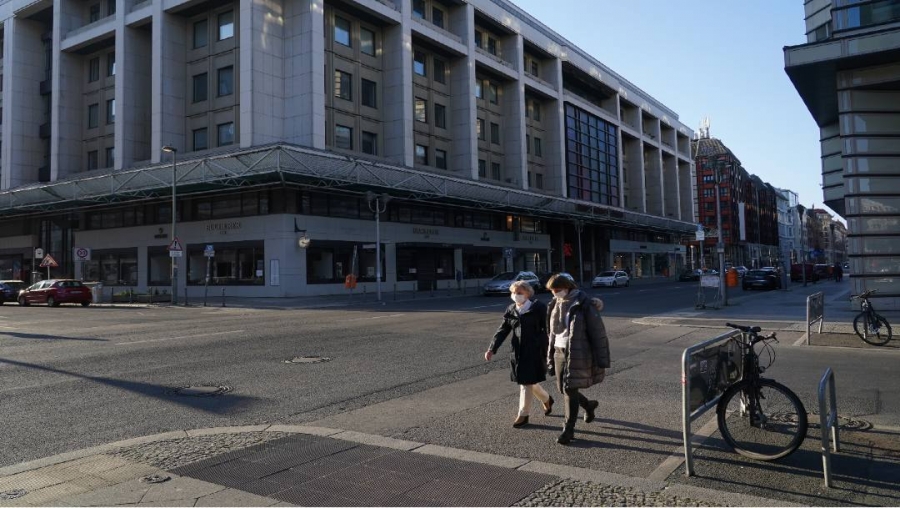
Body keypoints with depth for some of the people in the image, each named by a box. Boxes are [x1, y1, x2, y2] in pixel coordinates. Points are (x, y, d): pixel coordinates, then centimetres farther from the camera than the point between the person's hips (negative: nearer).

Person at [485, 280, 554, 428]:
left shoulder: (539, 308, -7)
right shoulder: (511, 310, 7)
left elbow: (547, 330, -7)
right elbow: (502, 331, 4)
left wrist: (547, 352, -11)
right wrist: (492, 349, -7)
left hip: (534, 352, -5)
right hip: (518, 352, 5)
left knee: (527, 383, -3)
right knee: (529, 382, 14)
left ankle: (523, 415, 10)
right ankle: (546, 399, 41)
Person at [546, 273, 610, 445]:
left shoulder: (585, 305, -13)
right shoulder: (555, 305, 6)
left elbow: (598, 333, -11)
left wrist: (602, 361, -12)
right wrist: (550, 358, 14)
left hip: (578, 355, -7)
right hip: (560, 353, 7)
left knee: (570, 389, -8)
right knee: (563, 389, 12)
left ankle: (568, 429, 7)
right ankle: (589, 405, 41)